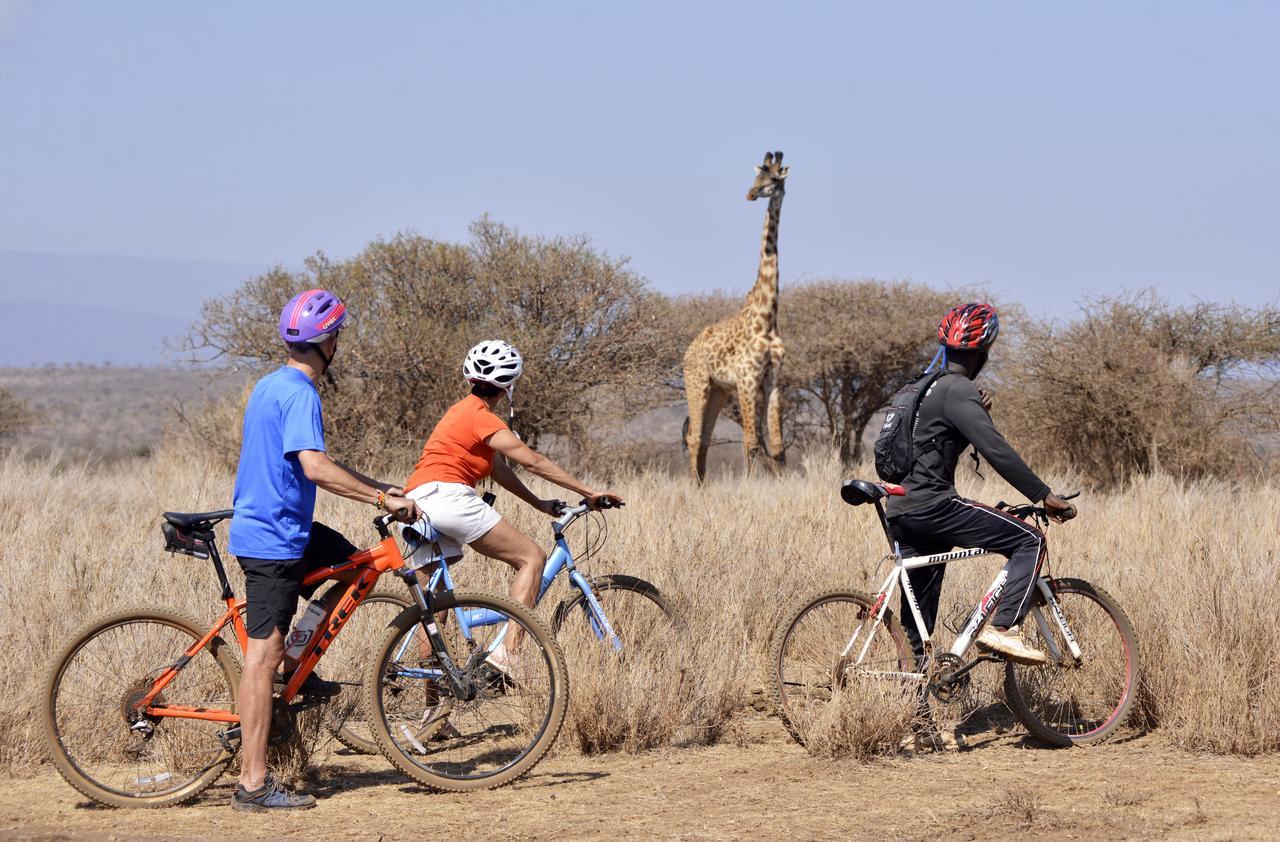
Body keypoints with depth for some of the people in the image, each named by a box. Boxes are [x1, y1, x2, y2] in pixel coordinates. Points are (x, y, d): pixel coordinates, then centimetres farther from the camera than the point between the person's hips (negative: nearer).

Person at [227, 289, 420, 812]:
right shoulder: (300, 393, -18)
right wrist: (383, 498, -24)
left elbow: (312, 465, 22)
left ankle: (296, 668, 17)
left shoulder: (273, 385, 14)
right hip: (274, 538, -10)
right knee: (264, 651, -8)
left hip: (280, 526, 10)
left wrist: (379, 488, 18)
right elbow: (315, 467, -29)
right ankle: (253, 785, -8)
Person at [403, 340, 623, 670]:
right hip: (449, 497, -10)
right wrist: (590, 493, -6)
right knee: (532, 557, -5)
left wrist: (538, 503, 27)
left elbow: (498, 469, 27)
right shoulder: (481, 418, -5)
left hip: (420, 504, 10)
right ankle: (506, 651, -17)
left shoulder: (463, 411, 24)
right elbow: (533, 462, -8)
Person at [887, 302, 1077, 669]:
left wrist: (978, 411, 14)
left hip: (901, 514, 10)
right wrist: (1044, 495, -19)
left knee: (918, 617, 13)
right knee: (1030, 541, -7)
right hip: (931, 505, -10)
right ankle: (1001, 627, -19)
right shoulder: (958, 390, -10)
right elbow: (996, 450, -19)